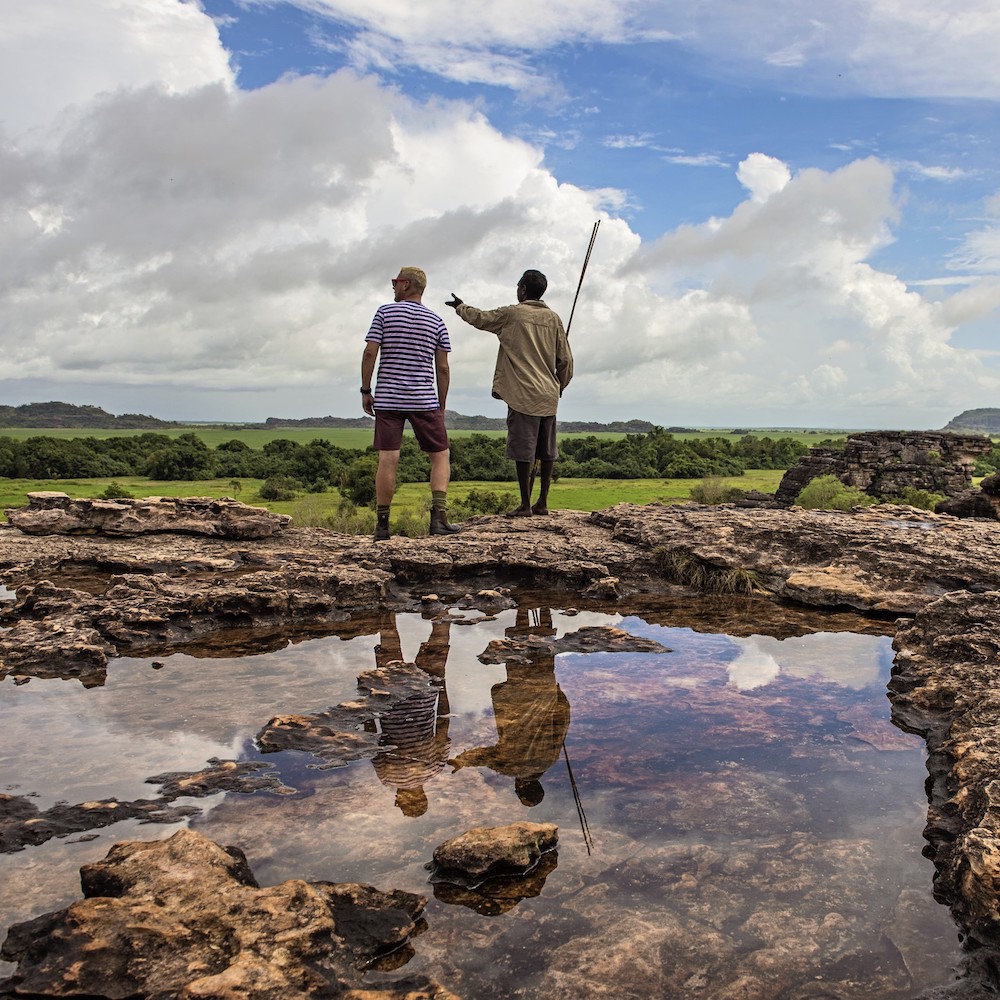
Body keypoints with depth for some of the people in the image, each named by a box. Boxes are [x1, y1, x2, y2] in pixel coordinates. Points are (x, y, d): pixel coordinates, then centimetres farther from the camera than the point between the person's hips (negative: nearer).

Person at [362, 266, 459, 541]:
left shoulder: (385, 312, 2)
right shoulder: (436, 322, 6)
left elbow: (370, 353, -6)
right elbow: (443, 368, 4)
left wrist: (365, 390, 3)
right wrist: (441, 407, 11)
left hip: (387, 399, 0)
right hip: (424, 400, 0)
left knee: (387, 460, -1)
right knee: (440, 456, 8)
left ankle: (382, 525, 2)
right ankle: (438, 516, -5)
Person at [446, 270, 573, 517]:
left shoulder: (511, 314, -2)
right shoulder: (553, 319, 8)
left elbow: (479, 318, 14)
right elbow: (566, 360, 8)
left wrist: (460, 306, 32)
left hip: (522, 394, -5)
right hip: (549, 395, 5)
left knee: (523, 451, -2)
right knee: (546, 450, 9)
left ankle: (525, 504, -1)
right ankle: (542, 502, 13)